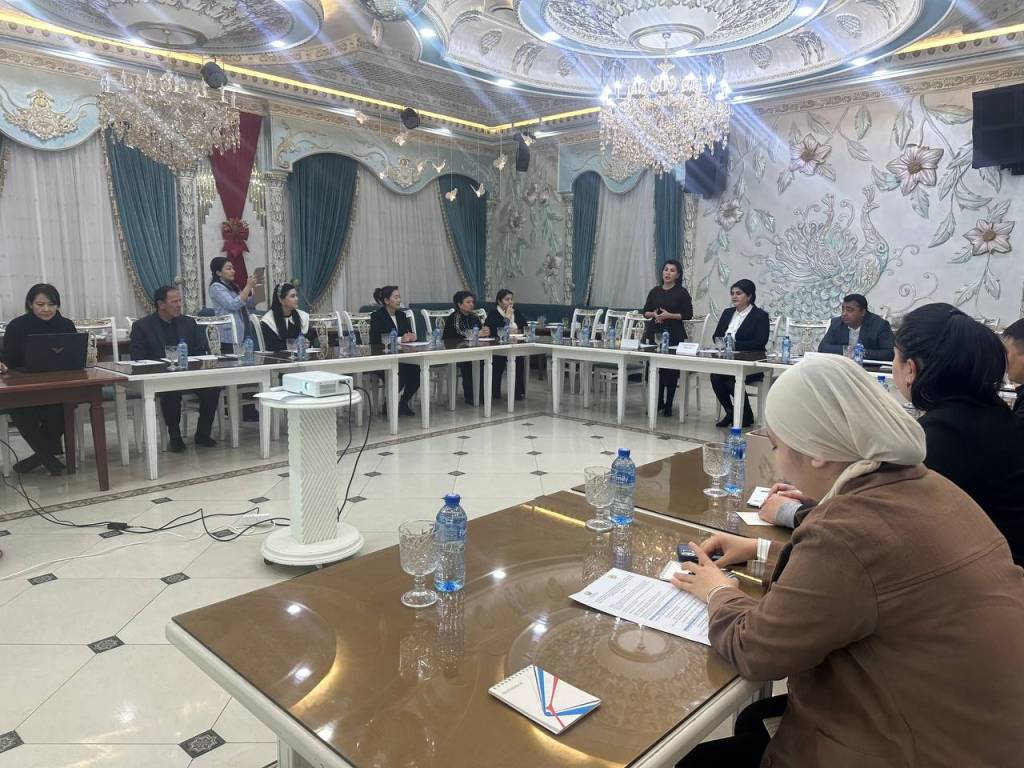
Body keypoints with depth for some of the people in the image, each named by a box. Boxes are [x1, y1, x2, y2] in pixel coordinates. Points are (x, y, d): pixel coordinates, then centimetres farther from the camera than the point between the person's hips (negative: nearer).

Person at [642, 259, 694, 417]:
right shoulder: (655, 291, 11)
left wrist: (669, 315, -15)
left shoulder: (681, 292, 0)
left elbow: (688, 315, -5)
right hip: (655, 332, 3)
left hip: (674, 334, -3)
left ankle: (668, 405, 10)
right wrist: (653, 314, -9)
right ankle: (658, 403, 14)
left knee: (671, 370, 0)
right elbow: (645, 312, 13)